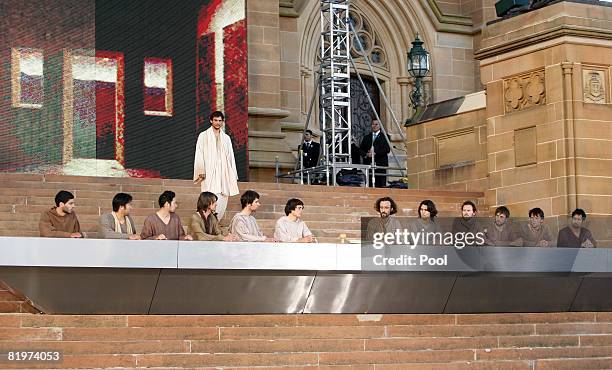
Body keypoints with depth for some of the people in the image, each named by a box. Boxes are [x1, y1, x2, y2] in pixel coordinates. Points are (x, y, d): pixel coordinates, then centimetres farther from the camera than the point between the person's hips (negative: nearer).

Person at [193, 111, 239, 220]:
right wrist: (201, 172, -9)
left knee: (222, 203, -2)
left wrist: (233, 176, 9)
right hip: (209, 175, -4)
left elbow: (230, 157, 16)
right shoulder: (203, 136, 7)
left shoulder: (226, 138, 18)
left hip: (223, 174, 4)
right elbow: (199, 155, 2)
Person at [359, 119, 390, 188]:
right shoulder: (366, 137, 21)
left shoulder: (384, 137, 7)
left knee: (380, 185, -9)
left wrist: (375, 153, -13)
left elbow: (387, 149, -4)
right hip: (368, 164, 4)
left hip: (380, 164, -4)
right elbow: (361, 149, 16)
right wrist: (366, 154, -5)